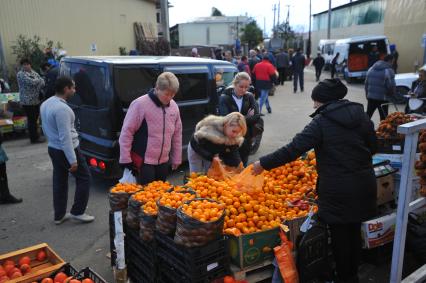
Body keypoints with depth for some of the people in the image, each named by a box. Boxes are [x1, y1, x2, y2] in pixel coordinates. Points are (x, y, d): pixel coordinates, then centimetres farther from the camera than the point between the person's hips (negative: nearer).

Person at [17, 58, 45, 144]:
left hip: (36, 100, 7)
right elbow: (31, 82, -21)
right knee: (31, 120, -2)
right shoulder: (20, 74, -9)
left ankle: (35, 136, 23)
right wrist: (39, 80, -3)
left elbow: (42, 82, 5)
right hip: (27, 101, -7)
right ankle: (34, 138, 6)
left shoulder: (34, 72, 14)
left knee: (35, 118, 13)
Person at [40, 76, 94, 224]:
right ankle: (77, 212, 12)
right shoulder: (62, 108, -25)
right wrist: (73, 160, -23)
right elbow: (65, 136, -26)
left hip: (53, 149, 9)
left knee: (59, 181, 16)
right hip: (66, 150, -9)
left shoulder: (45, 104, 6)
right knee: (84, 178, 7)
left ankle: (59, 215, 26)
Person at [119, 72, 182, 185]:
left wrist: (176, 159, 14)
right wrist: (125, 159, -10)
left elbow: (177, 134, 12)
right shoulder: (140, 104, -14)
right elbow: (126, 132, -11)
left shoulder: (174, 106, 4)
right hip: (143, 162, -5)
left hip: (163, 162, 6)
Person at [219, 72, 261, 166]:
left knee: (243, 166, 15)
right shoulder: (225, 98, -9)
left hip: (246, 139, 3)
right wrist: (247, 118, -12)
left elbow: (256, 117, -7)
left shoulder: (249, 97, 1)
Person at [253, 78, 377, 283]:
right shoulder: (361, 115, 4)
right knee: (354, 232, 21)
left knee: (339, 236, 11)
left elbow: (293, 149, -19)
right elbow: (372, 147, 14)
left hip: (337, 191, -6)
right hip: (364, 186, 6)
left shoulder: (321, 122, -13)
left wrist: (263, 163, -13)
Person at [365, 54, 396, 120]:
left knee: (368, 115, 11)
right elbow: (391, 86, -14)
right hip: (382, 98, -5)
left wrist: (367, 95, 22)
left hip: (370, 97, 6)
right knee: (383, 117, 4)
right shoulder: (389, 71, -10)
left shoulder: (371, 69, 11)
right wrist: (392, 94, 5)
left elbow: (366, 84, 14)